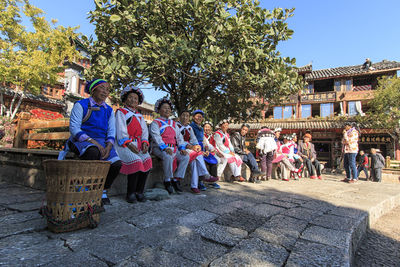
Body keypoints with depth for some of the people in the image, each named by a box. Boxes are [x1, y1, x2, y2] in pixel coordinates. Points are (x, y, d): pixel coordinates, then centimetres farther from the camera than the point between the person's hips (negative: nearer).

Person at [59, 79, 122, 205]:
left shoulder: (109, 110, 16)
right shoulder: (81, 105, 2)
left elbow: (111, 133, 9)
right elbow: (74, 128, -8)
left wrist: (108, 147, -12)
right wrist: (92, 141, -21)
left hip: (101, 142, 4)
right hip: (81, 141, -4)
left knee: (117, 164, -24)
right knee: (93, 152, -40)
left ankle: (103, 191, 0)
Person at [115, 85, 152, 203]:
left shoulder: (139, 116, 26)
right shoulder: (121, 112, 9)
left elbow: (144, 131, 15)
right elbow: (121, 131, -4)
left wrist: (144, 143, -5)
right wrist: (129, 145, -17)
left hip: (138, 144, 5)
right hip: (124, 144, -5)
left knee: (147, 159, -23)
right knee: (136, 161, -30)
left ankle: (139, 191, -12)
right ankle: (130, 193, -14)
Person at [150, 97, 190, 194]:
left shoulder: (173, 124, 24)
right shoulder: (155, 123, 6)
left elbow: (179, 137, 16)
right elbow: (156, 137, -10)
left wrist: (182, 148, -3)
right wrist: (165, 148, -25)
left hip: (173, 148, 5)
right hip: (159, 148, -5)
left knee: (186, 157, -19)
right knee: (168, 157, -36)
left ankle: (176, 180, -12)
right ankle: (167, 181, -17)